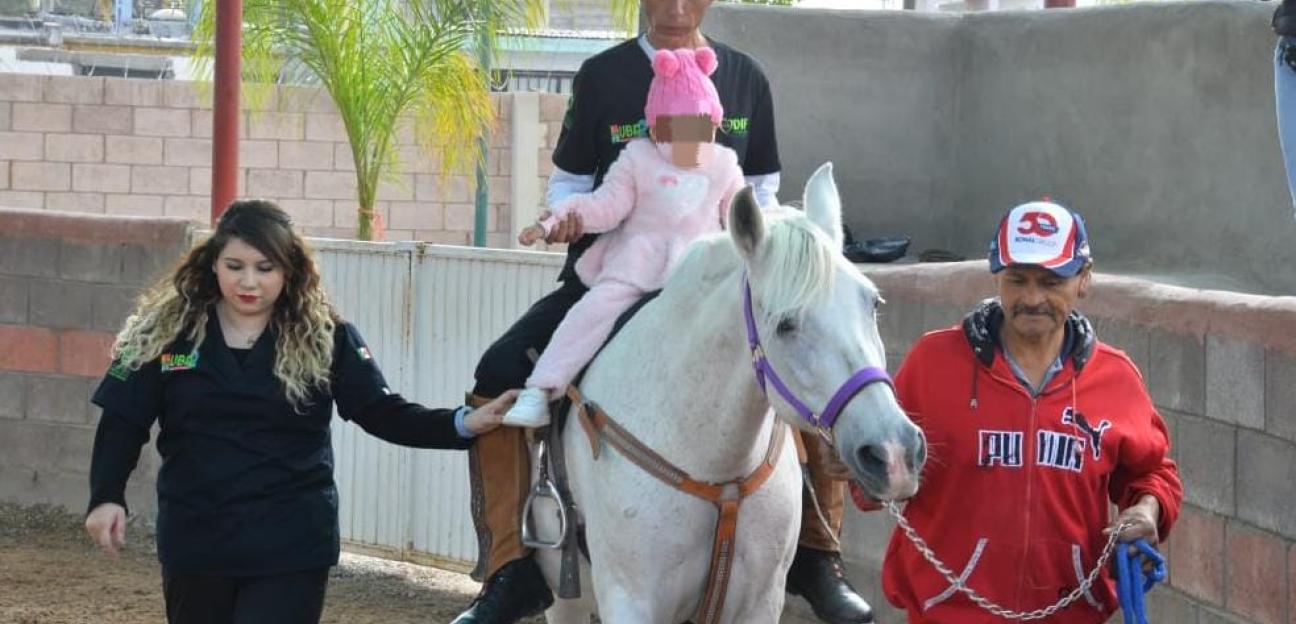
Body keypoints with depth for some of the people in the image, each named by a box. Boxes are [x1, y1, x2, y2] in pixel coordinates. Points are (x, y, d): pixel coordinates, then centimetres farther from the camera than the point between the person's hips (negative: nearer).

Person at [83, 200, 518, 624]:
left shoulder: (324, 338, -2)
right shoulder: (167, 331, 0)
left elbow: (383, 412, -3)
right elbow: (124, 422, 1)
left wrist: (462, 425, -18)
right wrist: (107, 497, -14)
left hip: (291, 545, -2)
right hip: (196, 541, 2)